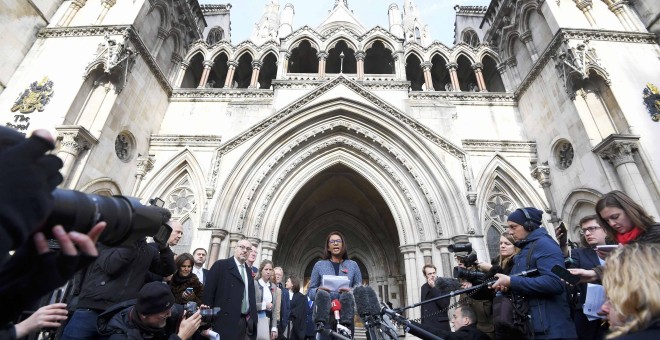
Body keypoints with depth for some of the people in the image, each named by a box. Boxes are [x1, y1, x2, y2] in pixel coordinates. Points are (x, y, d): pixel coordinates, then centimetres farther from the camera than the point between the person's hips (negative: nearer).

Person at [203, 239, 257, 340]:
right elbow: (208, 292, -9)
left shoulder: (249, 270, 14)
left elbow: (251, 296, 14)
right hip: (225, 320, -6)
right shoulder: (221, 265, -4)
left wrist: (252, 318, 8)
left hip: (245, 321, 6)